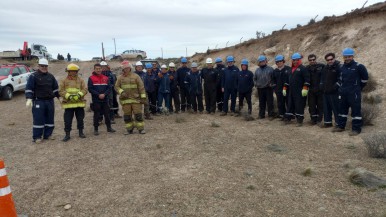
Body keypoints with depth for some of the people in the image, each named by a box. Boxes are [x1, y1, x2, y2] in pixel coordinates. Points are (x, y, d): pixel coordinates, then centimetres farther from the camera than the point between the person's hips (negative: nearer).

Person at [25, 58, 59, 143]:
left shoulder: (51, 76, 12)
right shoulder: (33, 76, -3)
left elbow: (55, 88, 19)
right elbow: (29, 88, -8)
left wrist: (59, 97, 16)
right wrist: (29, 99, -18)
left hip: (50, 101, 5)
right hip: (38, 101, -5)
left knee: (50, 118, 9)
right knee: (38, 119, -5)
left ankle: (48, 134, 20)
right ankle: (37, 137, 3)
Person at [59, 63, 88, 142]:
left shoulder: (80, 80, 7)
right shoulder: (64, 81, 3)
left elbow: (85, 89, -1)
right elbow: (61, 91, -4)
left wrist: (79, 94, -19)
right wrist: (68, 96, -19)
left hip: (79, 103, 1)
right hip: (68, 104, -1)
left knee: (80, 119, 11)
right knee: (67, 120, 1)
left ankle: (81, 132, 26)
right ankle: (67, 135, 11)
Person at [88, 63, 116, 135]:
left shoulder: (106, 78, 8)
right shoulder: (91, 78, -1)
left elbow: (109, 88, 3)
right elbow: (90, 89, -7)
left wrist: (104, 94, -13)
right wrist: (98, 95, -16)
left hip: (105, 99, 3)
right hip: (96, 100, -3)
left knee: (107, 114, 9)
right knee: (96, 115, 2)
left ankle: (109, 127, 20)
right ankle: (96, 129, 11)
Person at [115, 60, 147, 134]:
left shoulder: (136, 76, 3)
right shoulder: (120, 78, 9)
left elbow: (141, 87, 0)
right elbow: (116, 87, 8)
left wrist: (143, 97, -6)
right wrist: (121, 92, -11)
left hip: (136, 99, -2)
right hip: (125, 100, 2)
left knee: (138, 114, -3)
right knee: (127, 116, 7)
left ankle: (141, 129, 6)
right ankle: (129, 129, 18)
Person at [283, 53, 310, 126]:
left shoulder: (302, 68, -6)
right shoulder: (291, 69, 17)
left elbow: (307, 79, -13)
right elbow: (288, 80, 24)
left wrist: (305, 88, -21)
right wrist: (285, 88, 18)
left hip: (300, 92, -7)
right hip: (291, 91, 7)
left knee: (299, 106, -5)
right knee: (290, 105, 11)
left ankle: (300, 121, 2)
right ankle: (288, 119, 19)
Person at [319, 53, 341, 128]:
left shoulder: (338, 67, -8)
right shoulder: (325, 68, 16)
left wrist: (336, 86, -18)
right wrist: (321, 85, 16)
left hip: (334, 92, -8)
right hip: (325, 91, 8)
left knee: (336, 108, -6)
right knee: (326, 108, 14)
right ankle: (327, 122, 25)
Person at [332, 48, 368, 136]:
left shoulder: (358, 67, -8)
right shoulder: (342, 68, 10)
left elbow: (365, 78, 1)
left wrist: (358, 87, 7)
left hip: (354, 93, -6)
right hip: (343, 92, 6)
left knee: (356, 110, -2)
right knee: (342, 109, 13)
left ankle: (356, 128, 5)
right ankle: (340, 126, 24)